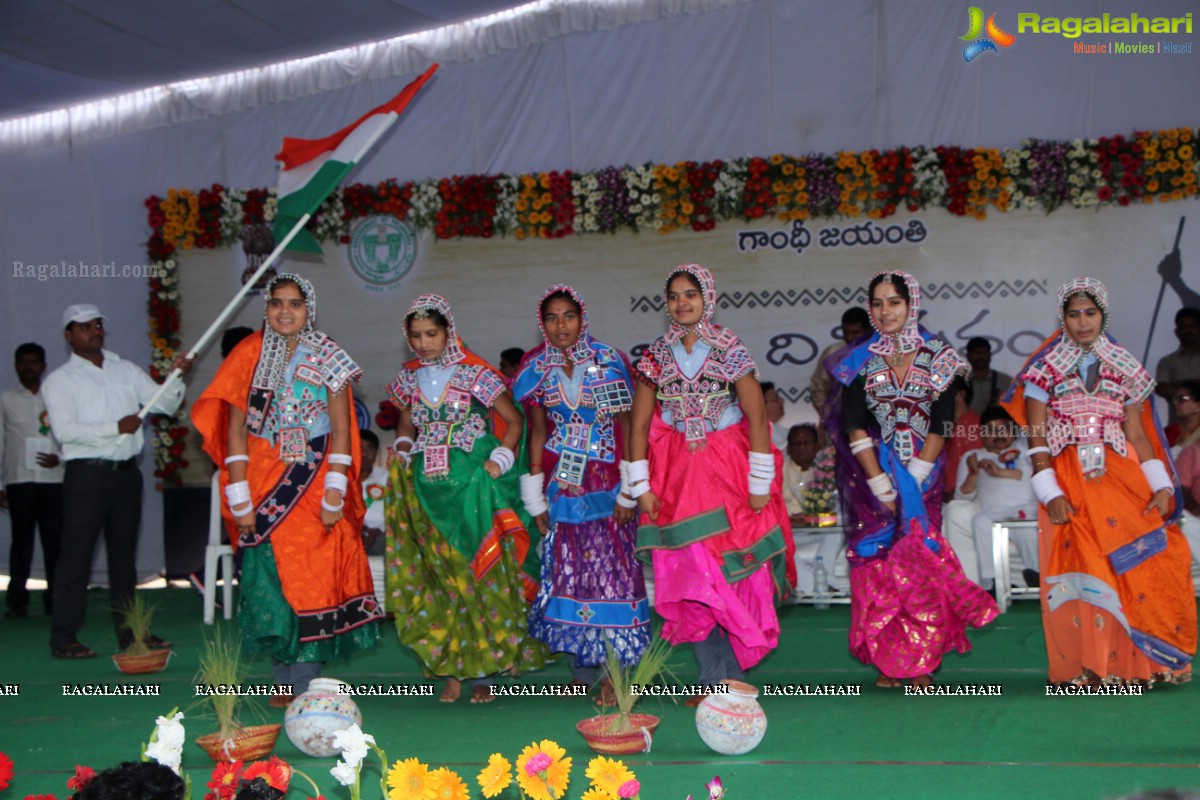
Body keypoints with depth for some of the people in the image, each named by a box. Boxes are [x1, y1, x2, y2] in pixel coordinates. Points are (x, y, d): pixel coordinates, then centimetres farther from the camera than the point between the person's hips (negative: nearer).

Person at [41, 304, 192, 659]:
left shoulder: (127, 371, 15)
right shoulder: (59, 380, 0)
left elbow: (165, 403, 11)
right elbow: (64, 430, -13)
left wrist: (177, 376, -7)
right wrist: (116, 427, -18)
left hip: (127, 471, 5)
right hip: (87, 473, -5)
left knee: (124, 553, 11)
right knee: (76, 554, -5)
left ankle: (129, 631, 18)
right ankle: (63, 638, -2)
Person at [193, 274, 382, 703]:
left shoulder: (328, 358, 2)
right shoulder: (250, 354, 4)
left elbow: (341, 430, -2)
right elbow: (235, 428, 1)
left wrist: (334, 494, -11)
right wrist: (240, 500, -6)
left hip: (312, 478, -1)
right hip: (263, 480, 1)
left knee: (311, 579, -4)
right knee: (267, 579, -2)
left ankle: (304, 687, 1)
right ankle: (285, 680, 9)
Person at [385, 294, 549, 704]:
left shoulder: (475, 374, -5)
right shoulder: (410, 377, 9)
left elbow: (514, 420, 0)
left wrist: (499, 462, -9)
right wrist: (403, 447, 4)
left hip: (473, 484, -4)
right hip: (427, 486, 4)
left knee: (479, 572, -4)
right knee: (438, 576, 3)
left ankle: (484, 673, 3)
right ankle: (451, 671, 9)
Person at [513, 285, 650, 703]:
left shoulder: (609, 362, -5)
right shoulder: (537, 368, 3)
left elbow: (626, 427, -5)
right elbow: (537, 432, 7)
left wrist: (629, 492, -9)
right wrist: (535, 498, 5)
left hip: (606, 480, -3)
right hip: (561, 484, 3)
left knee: (610, 567, -7)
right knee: (568, 570, 4)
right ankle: (582, 670, 13)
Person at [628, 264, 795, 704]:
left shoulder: (730, 351, -3)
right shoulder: (656, 356, 5)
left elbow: (757, 418, -5)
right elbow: (638, 425, 7)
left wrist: (759, 485, -8)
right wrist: (641, 487, 1)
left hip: (728, 471, -2)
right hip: (677, 477, 2)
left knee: (736, 572, -3)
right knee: (691, 576, 0)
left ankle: (732, 674, 8)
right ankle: (714, 678, 7)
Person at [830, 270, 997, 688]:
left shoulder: (938, 357, 2)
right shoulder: (859, 361, 3)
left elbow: (940, 426, -1)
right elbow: (855, 428, -2)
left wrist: (912, 479, -10)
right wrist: (881, 486, -10)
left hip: (922, 472, 0)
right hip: (871, 472, 0)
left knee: (921, 559, -4)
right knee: (876, 562, -3)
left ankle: (921, 662, 1)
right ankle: (888, 663, 3)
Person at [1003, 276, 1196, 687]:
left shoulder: (1125, 370, 14)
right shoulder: (1046, 370, 7)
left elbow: (1137, 433, 10)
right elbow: (1037, 439, 1)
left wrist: (1162, 486, -2)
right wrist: (1050, 494, -11)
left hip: (1121, 479, 2)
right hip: (1069, 480, -2)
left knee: (1146, 561, -13)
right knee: (1082, 565, -10)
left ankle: (1137, 661, -4)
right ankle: (1088, 665, -5)